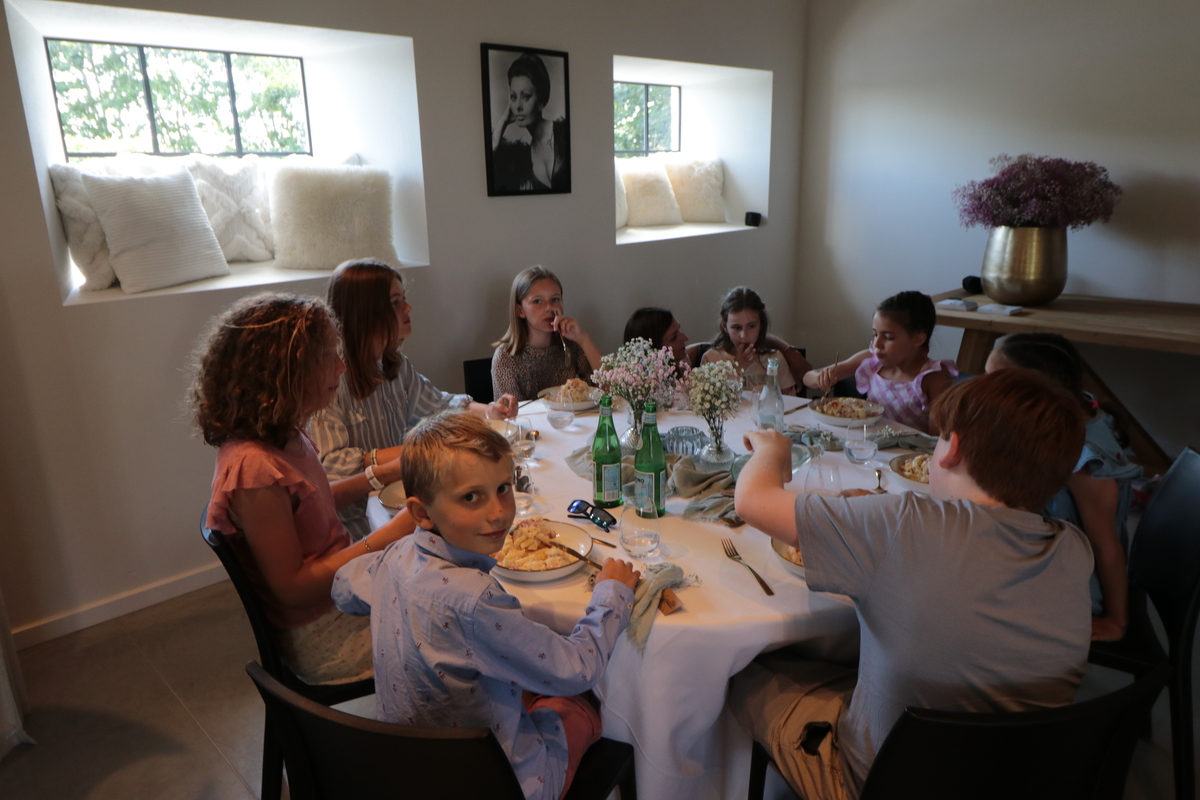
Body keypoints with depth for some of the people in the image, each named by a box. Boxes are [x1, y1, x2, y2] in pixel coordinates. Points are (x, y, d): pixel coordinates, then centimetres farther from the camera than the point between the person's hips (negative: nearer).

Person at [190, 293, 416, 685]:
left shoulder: (285, 436, -1)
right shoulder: (254, 468, -28)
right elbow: (293, 587, -23)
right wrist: (390, 534, -25)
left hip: (344, 588, 9)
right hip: (322, 640, -8)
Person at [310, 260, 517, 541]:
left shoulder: (395, 364, 9)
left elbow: (436, 402, 23)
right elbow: (330, 460, -22)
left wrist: (487, 410, 8)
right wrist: (381, 458, -31)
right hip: (355, 514, -7)